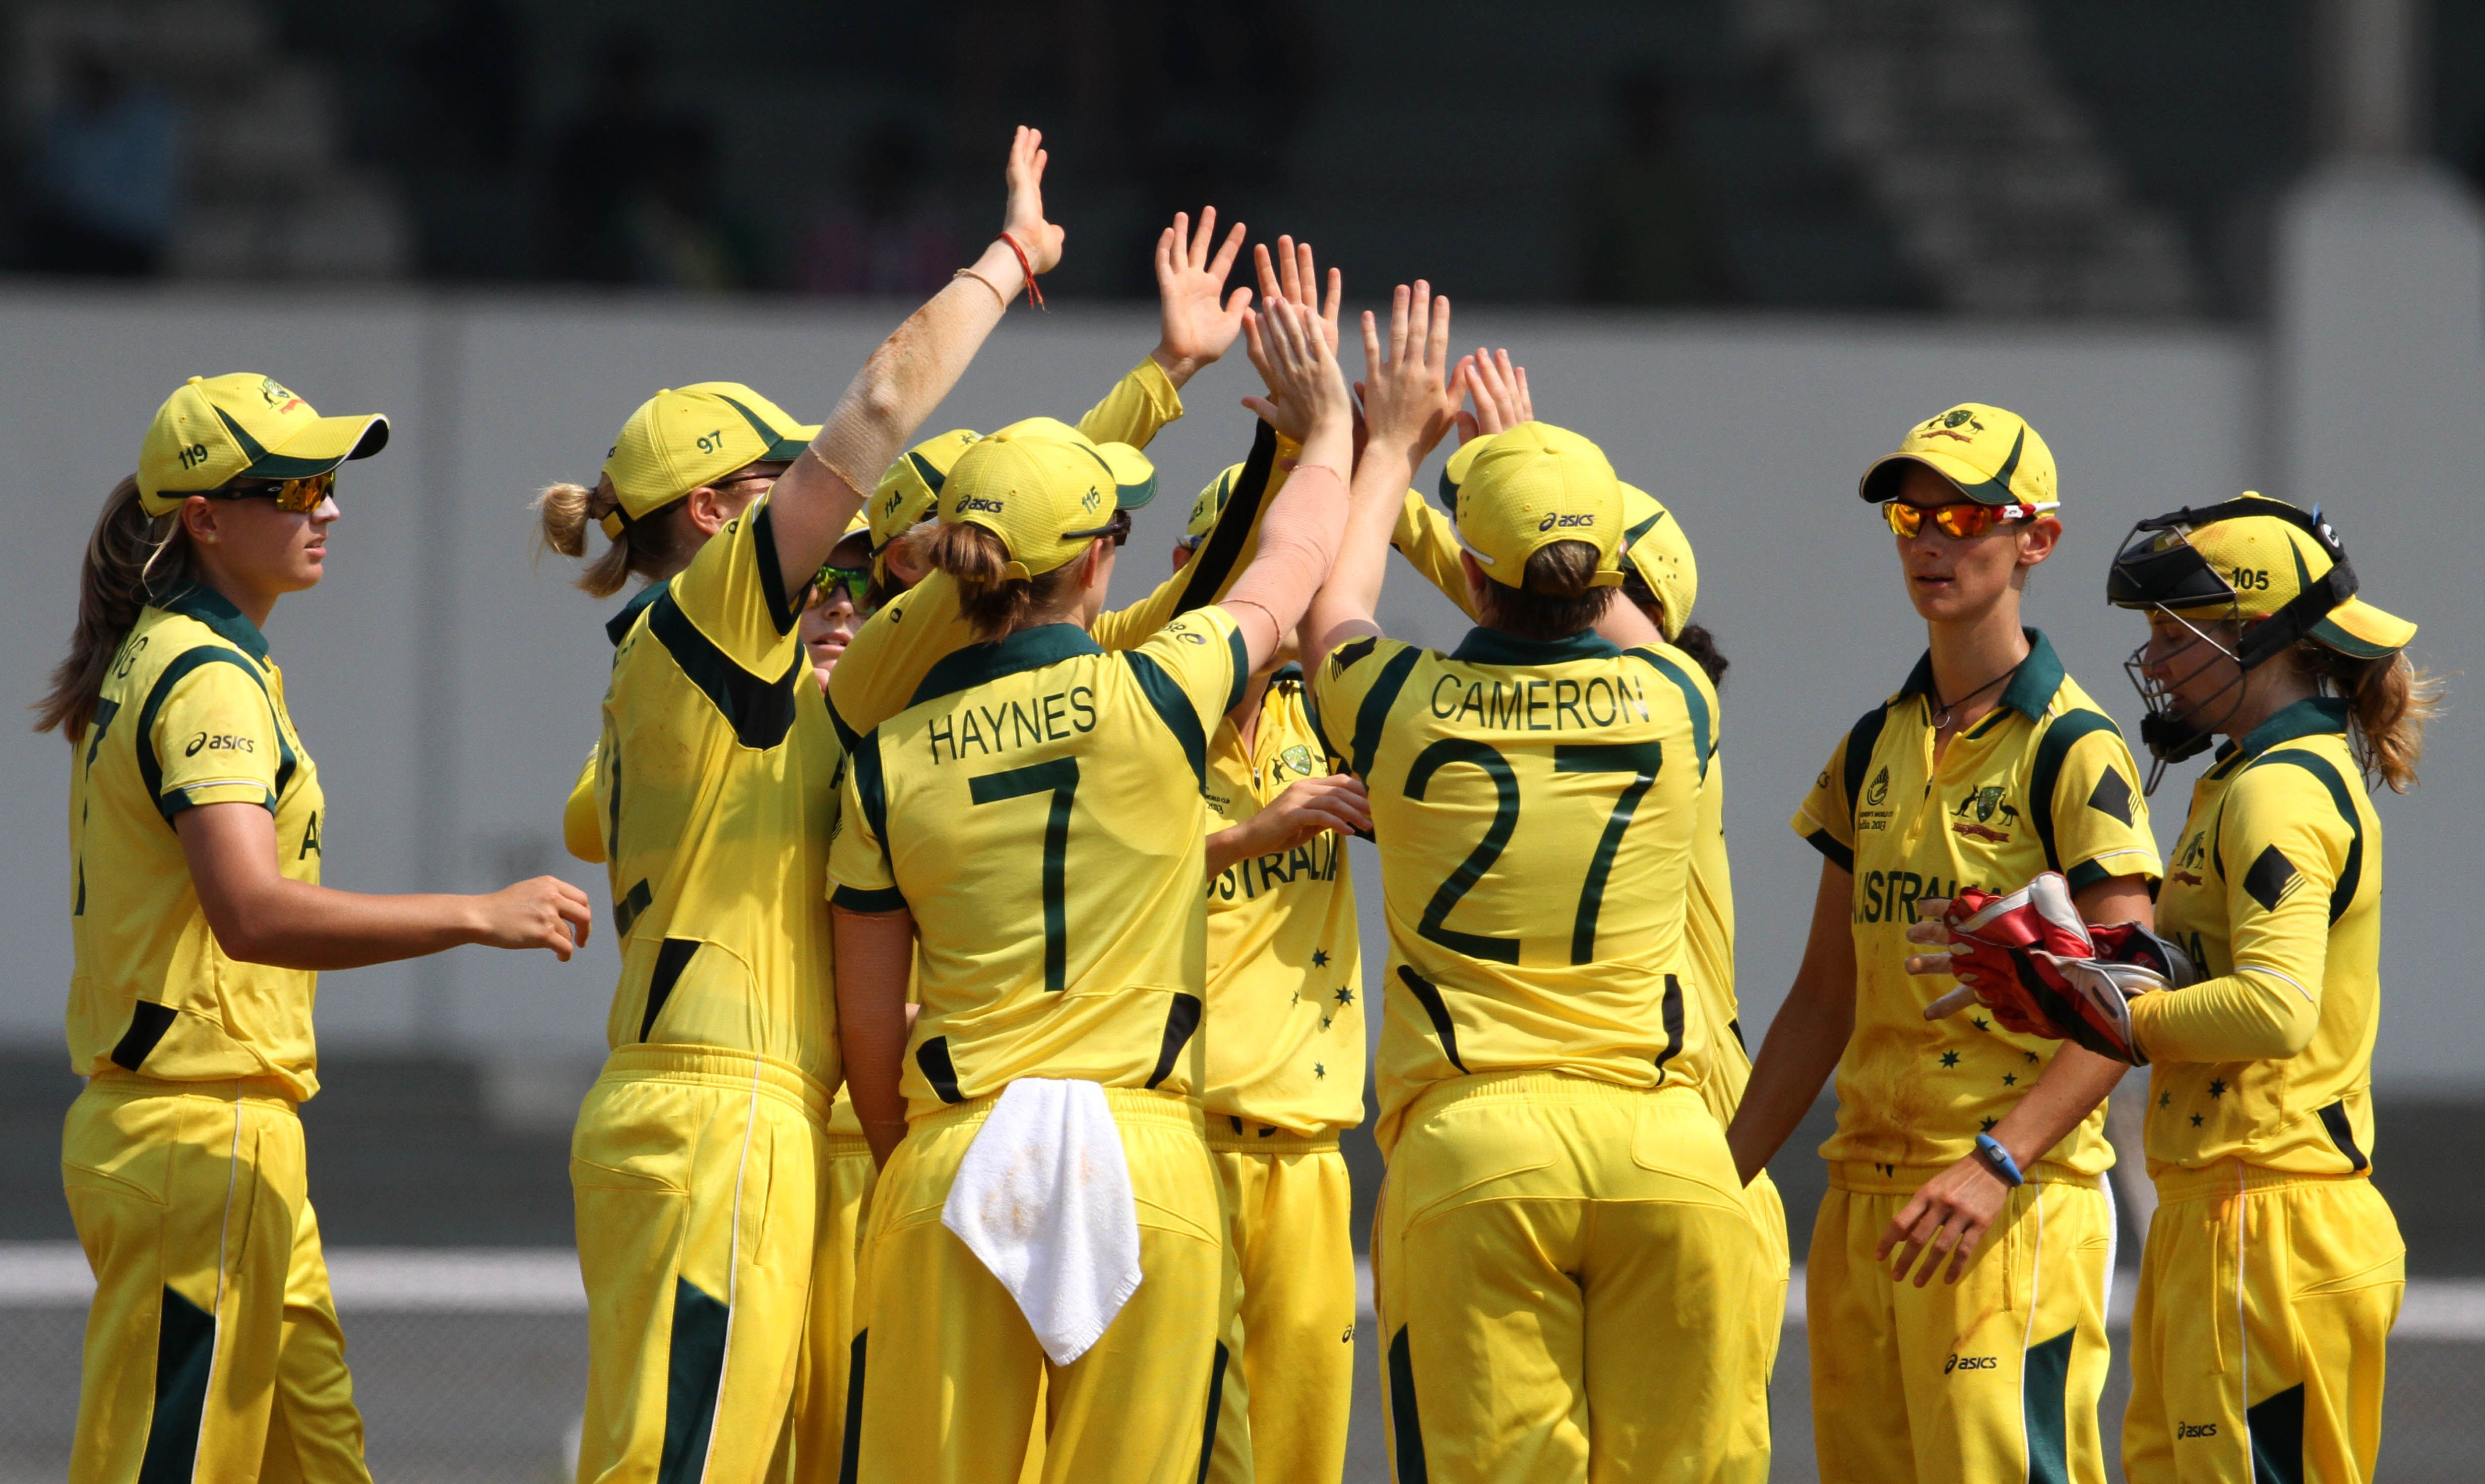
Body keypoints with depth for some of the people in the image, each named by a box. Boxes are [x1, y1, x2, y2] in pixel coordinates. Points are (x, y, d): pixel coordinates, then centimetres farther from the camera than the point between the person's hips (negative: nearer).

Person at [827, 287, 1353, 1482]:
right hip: (1146, 1159, -2)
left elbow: (869, 1032, 7)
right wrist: (1329, 426, 34)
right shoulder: (1153, 698, -3)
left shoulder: (887, 762, 3)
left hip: (953, 1163, 2)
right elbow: (1289, 575, 18)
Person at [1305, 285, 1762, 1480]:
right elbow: (1610, 619, 33)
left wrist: (1392, 444, 39)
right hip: (1665, 1145, 2)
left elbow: (1328, 612, 26)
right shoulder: (1672, 705, 6)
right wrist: (1532, 460, 46)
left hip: (1472, 1147, -2)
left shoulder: (1406, 708, 1)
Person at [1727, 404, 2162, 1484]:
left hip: (2014, 1203, -7)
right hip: (1865, 1193, 7)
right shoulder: (1877, 747, 15)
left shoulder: (2071, 751, -6)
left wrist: (1995, 1163, -23)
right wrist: (1724, 1174, 14)